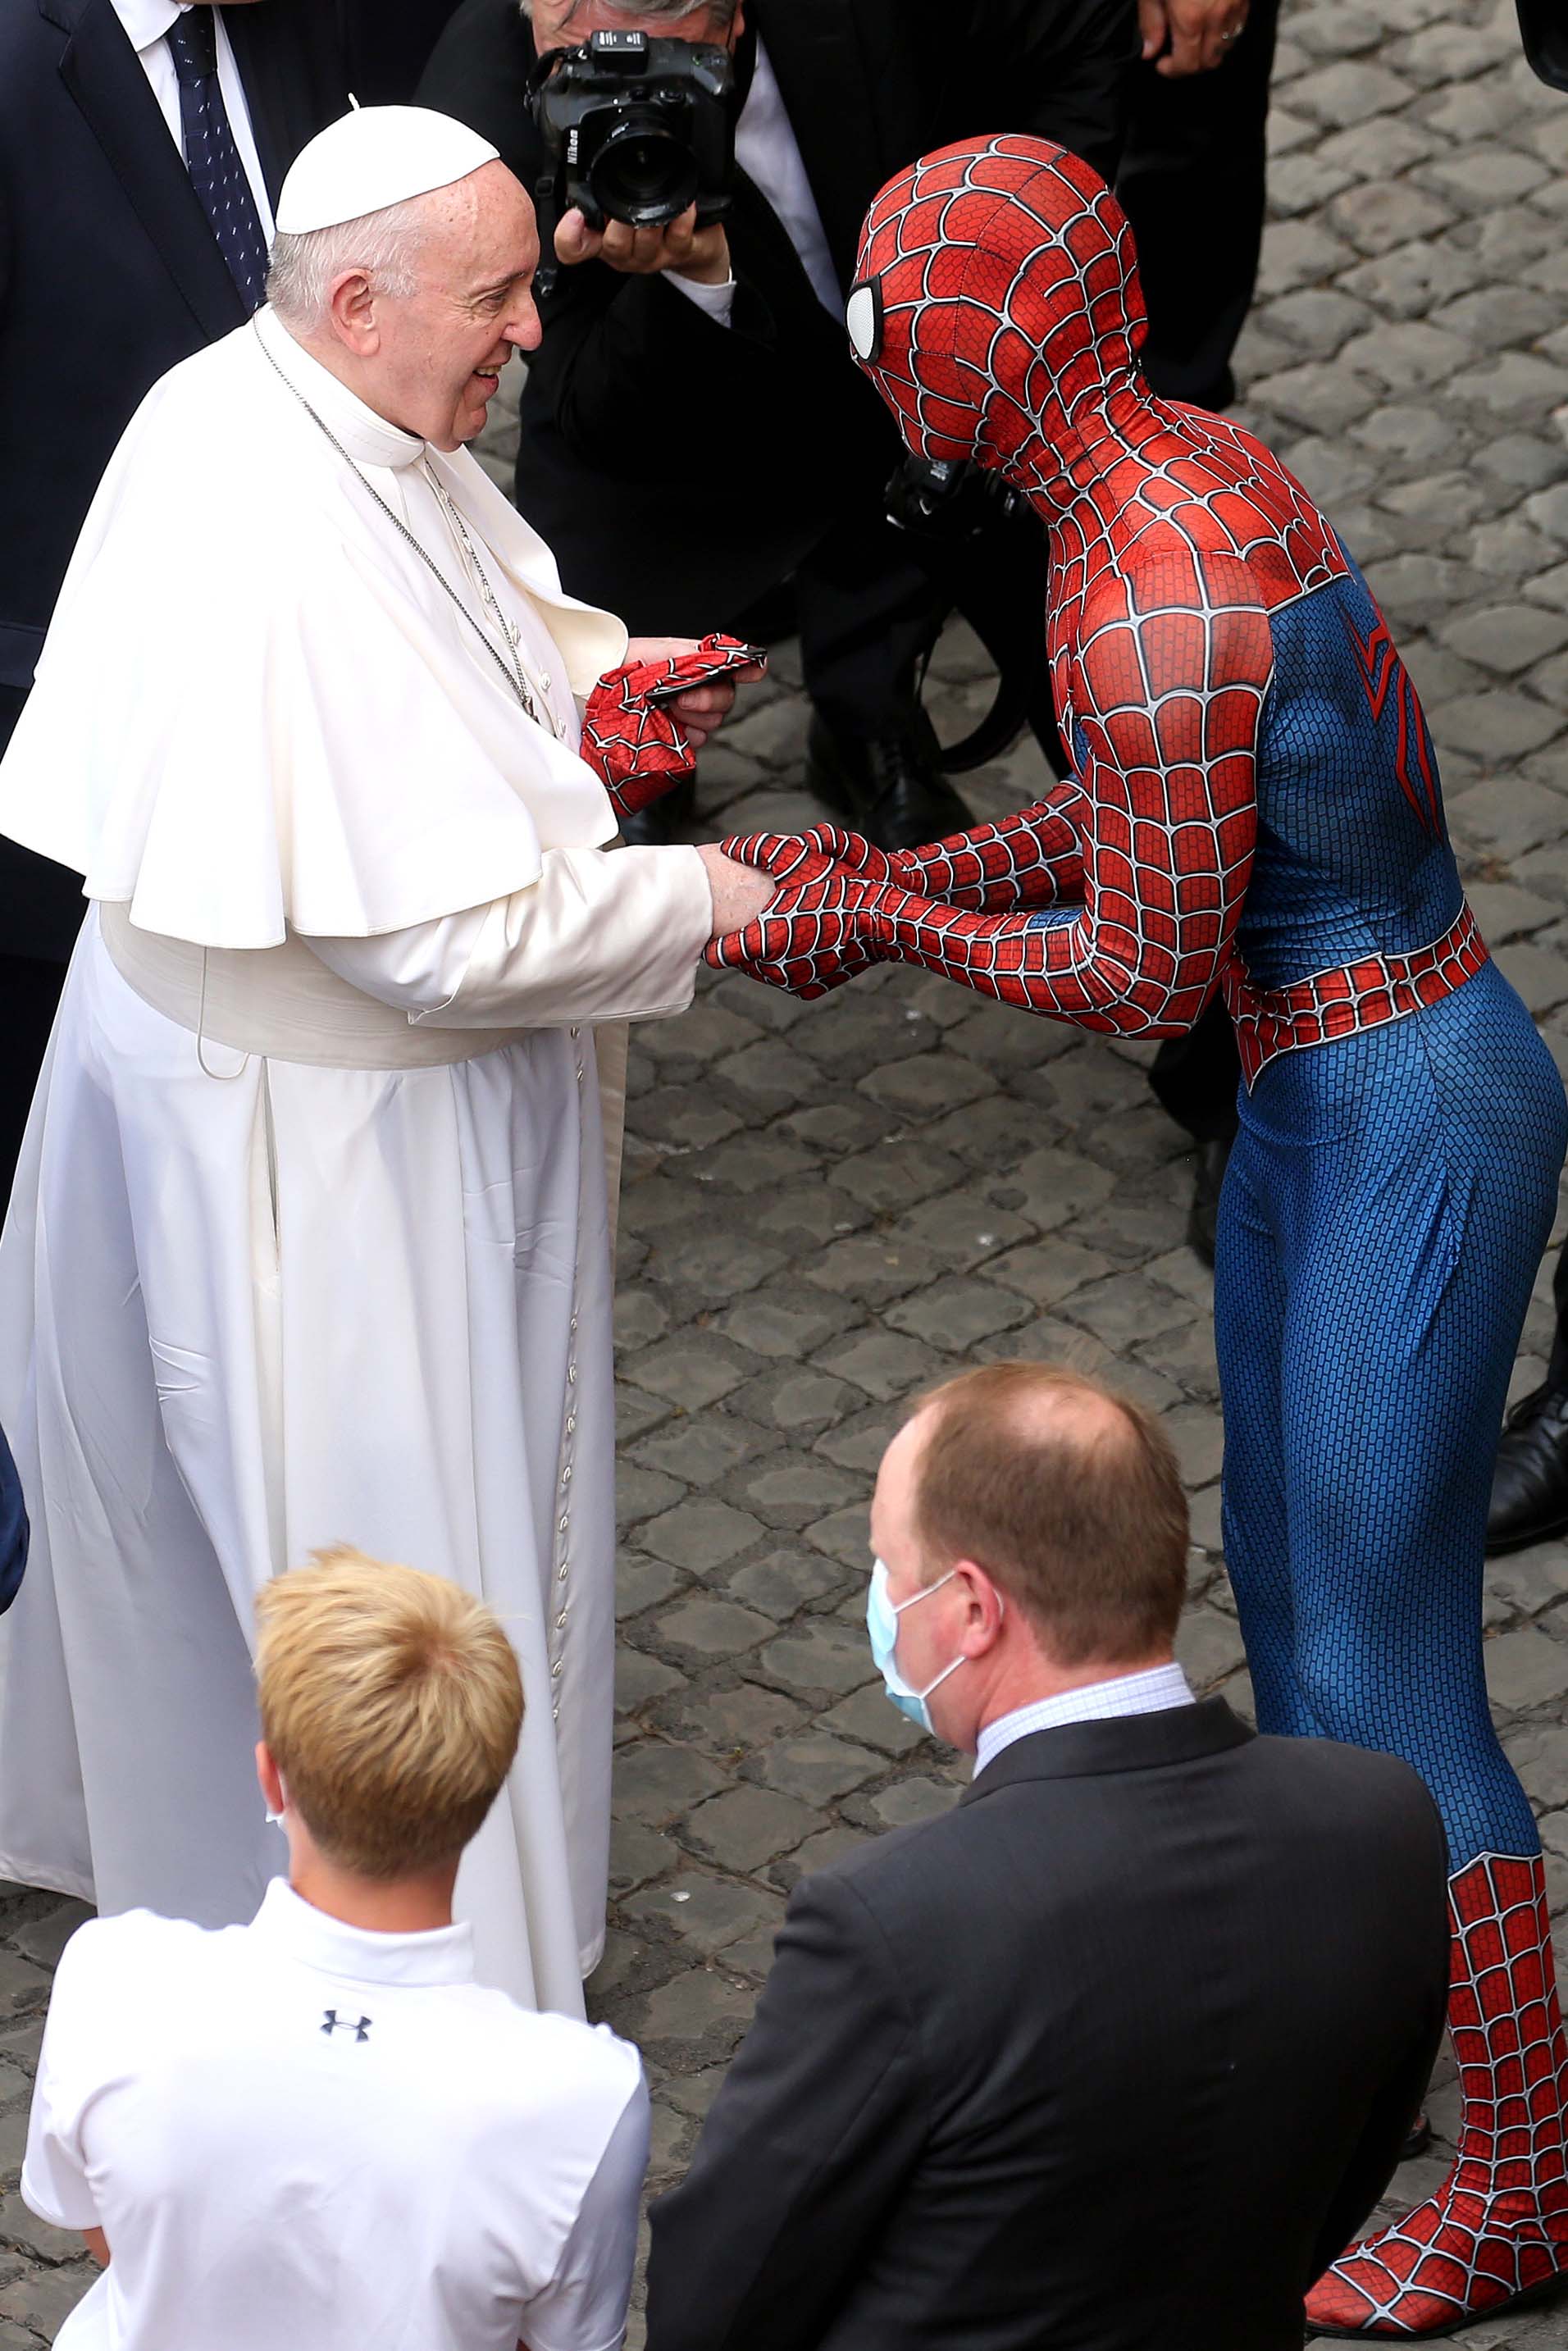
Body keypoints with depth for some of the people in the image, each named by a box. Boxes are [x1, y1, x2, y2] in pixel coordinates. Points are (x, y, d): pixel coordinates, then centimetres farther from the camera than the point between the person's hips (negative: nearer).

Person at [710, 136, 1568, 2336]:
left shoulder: (1154, 611, -29)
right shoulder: (1185, 461, 2)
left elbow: (1144, 976, -20)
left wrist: (879, 915, -8)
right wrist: (906, 879, 5)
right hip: (1324, 1092, 10)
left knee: (1382, 1663, 1)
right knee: (1288, 1563, 24)